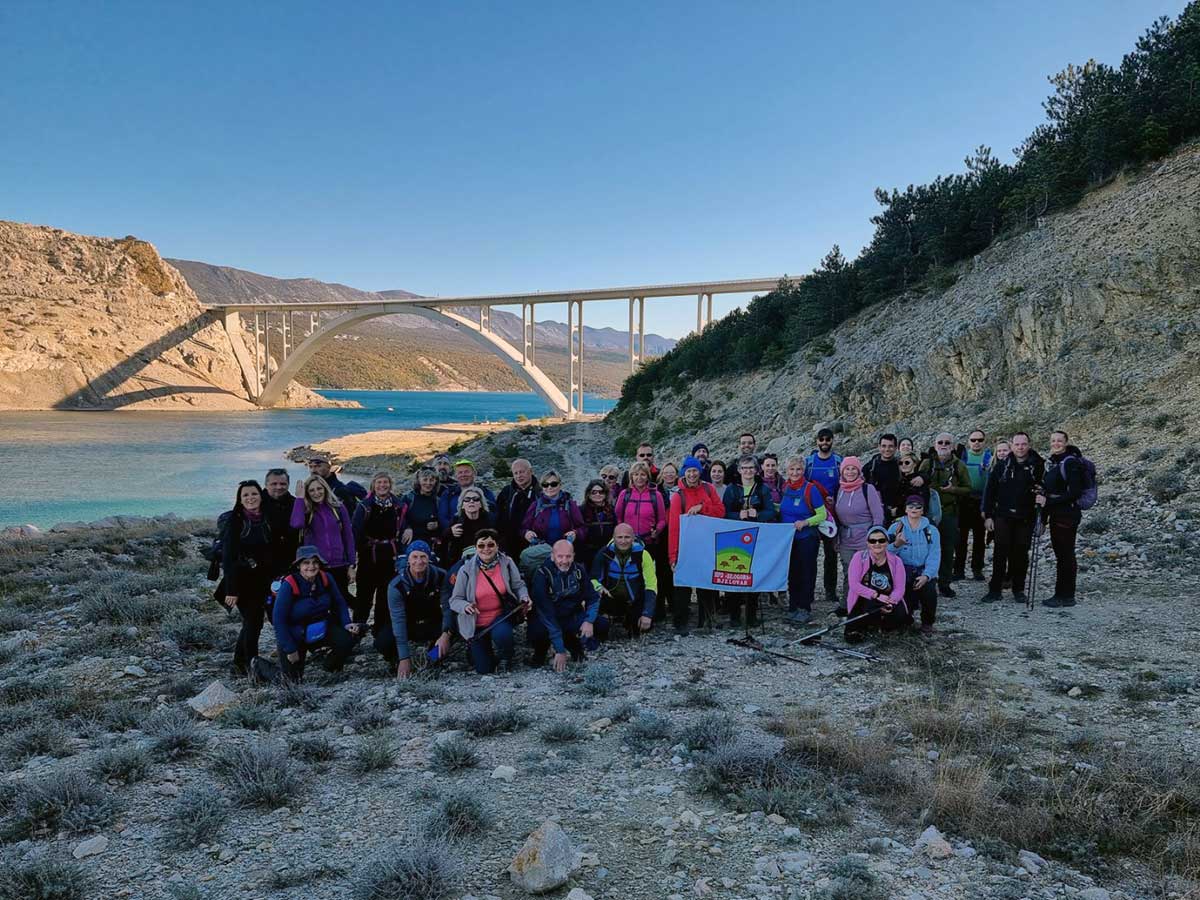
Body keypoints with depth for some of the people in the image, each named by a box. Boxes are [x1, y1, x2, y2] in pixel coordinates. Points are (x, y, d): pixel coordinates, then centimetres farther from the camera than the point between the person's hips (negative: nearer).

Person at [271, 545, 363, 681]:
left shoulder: (326, 579, -11)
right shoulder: (289, 585, -24)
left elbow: (339, 603, 3)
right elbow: (278, 619, -21)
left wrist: (347, 623, -13)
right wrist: (290, 649, -19)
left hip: (322, 630, 3)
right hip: (295, 636, -3)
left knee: (349, 637, -22)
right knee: (294, 678, -2)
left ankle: (332, 666, 10)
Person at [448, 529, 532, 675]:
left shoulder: (507, 564, -7)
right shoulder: (466, 570, -11)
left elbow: (518, 586, 3)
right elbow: (454, 600, -7)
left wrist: (524, 598, -19)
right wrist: (465, 606, -29)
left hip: (501, 618, 0)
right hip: (477, 624, 0)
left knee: (501, 635, -36)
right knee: (484, 670, 0)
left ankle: (505, 657, 3)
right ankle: (473, 647, 37)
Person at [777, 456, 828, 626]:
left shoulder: (811, 489, -11)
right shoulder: (784, 488, 5)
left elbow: (822, 515, -8)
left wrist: (805, 522, -21)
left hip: (806, 538, -5)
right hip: (788, 538, 5)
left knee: (806, 574, 1)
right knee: (791, 573, 10)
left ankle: (805, 609, 8)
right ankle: (793, 607, 19)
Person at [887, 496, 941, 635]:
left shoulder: (931, 530, 7)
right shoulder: (896, 527, 5)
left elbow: (934, 556, -4)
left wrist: (926, 576, -20)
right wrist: (896, 545, -29)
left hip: (924, 572, 1)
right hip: (903, 571, 0)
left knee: (929, 589, -30)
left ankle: (927, 623, -1)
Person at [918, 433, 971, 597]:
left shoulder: (958, 465, 6)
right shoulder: (927, 464, 8)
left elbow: (967, 489, 5)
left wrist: (953, 489, -13)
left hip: (950, 512, 0)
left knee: (948, 550, 5)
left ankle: (944, 584, 15)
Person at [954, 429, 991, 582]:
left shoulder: (989, 457, 2)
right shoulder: (962, 455, 5)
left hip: (980, 502, 0)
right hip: (964, 501, 0)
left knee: (979, 537, 7)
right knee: (961, 537, 2)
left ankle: (977, 569, 15)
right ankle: (959, 569, 8)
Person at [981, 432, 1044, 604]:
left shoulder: (1038, 466, 1)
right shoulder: (1003, 465, 3)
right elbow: (990, 490, 5)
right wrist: (988, 515, 1)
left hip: (1026, 518, 0)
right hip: (1003, 516, 0)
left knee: (1021, 553, 5)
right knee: (1000, 552, 0)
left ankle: (1019, 590, 18)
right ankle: (995, 589, 6)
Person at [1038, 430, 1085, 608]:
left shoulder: (1071, 462, -11)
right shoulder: (1053, 462, 16)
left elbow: (1074, 493, -18)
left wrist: (1048, 501, -20)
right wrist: (1043, 517, 13)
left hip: (1067, 515, -9)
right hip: (1055, 515, 9)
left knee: (1066, 555, -3)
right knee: (1060, 555, 12)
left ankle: (1066, 596, 3)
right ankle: (1061, 595, 18)